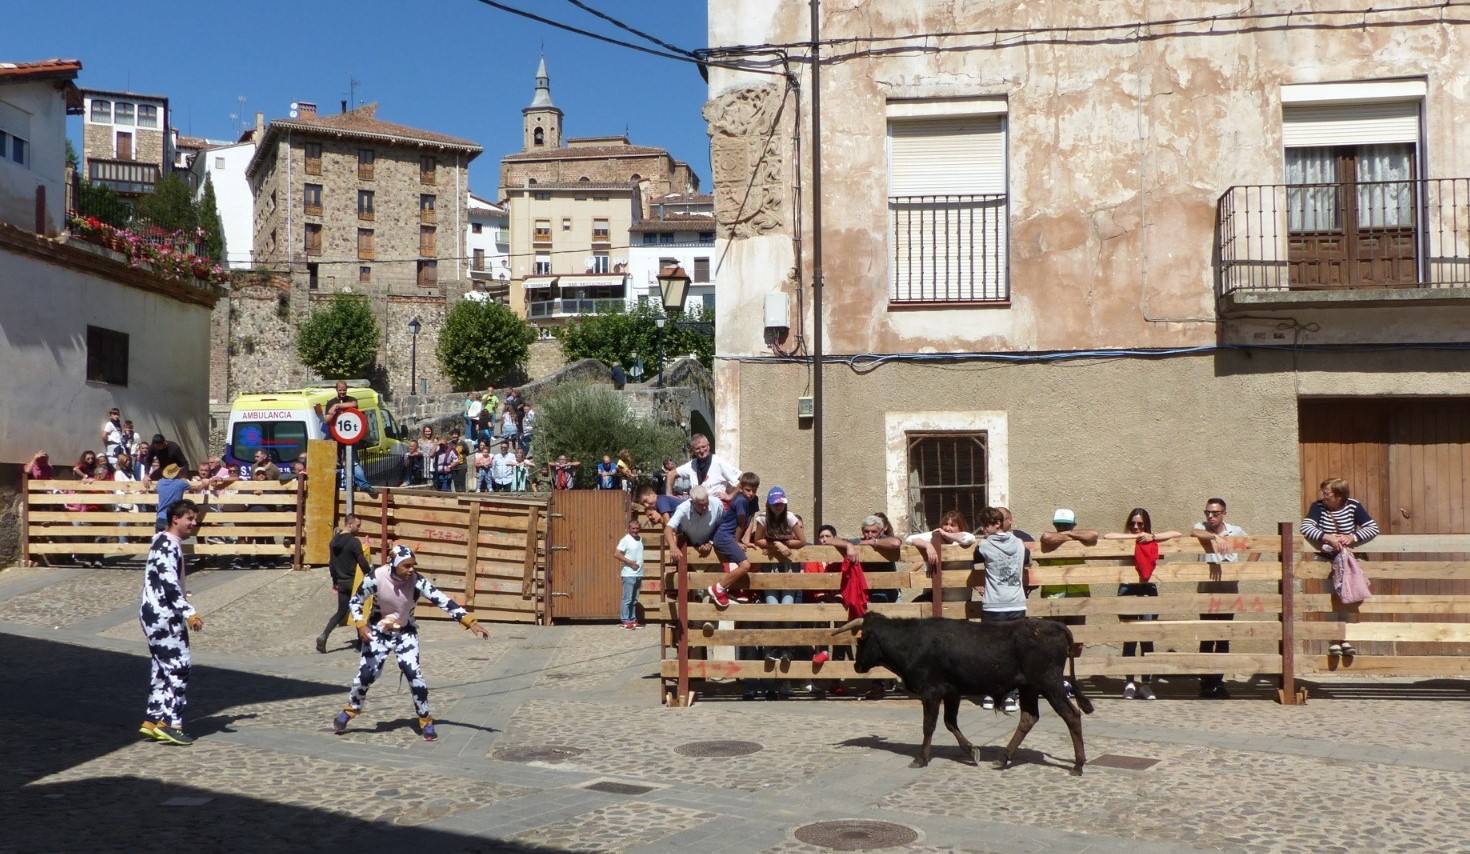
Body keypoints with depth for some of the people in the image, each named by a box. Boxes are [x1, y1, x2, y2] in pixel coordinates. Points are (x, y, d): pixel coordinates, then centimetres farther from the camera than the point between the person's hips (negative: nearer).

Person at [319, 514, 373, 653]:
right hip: (354, 582, -6)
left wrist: (335, 581, 21)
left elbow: (331, 563, 13)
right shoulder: (354, 542, -17)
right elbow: (362, 562, -17)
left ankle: (324, 635, -6)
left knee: (341, 612, 12)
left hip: (341, 582, 6)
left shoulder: (334, 540, 7)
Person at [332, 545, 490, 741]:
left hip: (405, 633, 0)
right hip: (378, 632, 0)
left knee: (413, 673, -12)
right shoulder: (375, 578, -24)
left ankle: (426, 721, 3)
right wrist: (361, 624, -25)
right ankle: (350, 711, 27)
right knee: (366, 673, -1)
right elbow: (354, 602, -9)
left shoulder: (417, 581, -24)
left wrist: (470, 622, -36)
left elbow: (443, 601, -28)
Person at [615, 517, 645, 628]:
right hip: (629, 575, -7)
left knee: (634, 600, 11)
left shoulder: (640, 538, 10)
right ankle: (626, 621, -3)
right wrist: (630, 562, -19)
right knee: (627, 599, -5)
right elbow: (616, 554, -18)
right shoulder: (625, 540, -11)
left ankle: (633, 619, 17)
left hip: (638, 574, 7)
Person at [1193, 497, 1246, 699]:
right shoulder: (1202, 528, -2)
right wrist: (1214, 537, -41)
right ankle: (1207, 683, 3)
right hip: (1207, 591, -2)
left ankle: (1218, 681, 17)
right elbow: (1194, 532, -26)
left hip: (1229, 591, 2)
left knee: (1224, 639, 8)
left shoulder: (1236, 531, 4)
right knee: (1207, 638, -4)